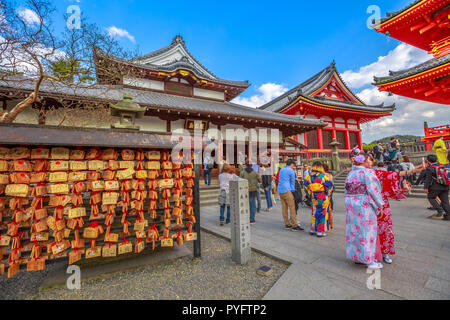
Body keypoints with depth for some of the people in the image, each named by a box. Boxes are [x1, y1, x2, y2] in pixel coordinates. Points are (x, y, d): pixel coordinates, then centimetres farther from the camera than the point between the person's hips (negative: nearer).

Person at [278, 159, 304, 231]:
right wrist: (293, 191, 15)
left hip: (280, 191, 8)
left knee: (284, 208, 9)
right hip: (287, 191, -7)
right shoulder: (291, 171, -3)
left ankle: (287, 224, 15)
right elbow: (292, 182, 3)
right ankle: (295, 225, -1)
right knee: (292, 208, -3)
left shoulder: (281, 170, 17)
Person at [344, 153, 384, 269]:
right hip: (364, 205, -7)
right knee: (367, 230, 3)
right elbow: (373, 191, -14)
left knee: (354, 229, 14)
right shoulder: (368, 172, -11)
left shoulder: (350, 173, 10)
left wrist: (350, 204, 17)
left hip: (350, 204, 7)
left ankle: (355, 255, 26)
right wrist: (380, 204, -3)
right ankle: (369, 259, 14)